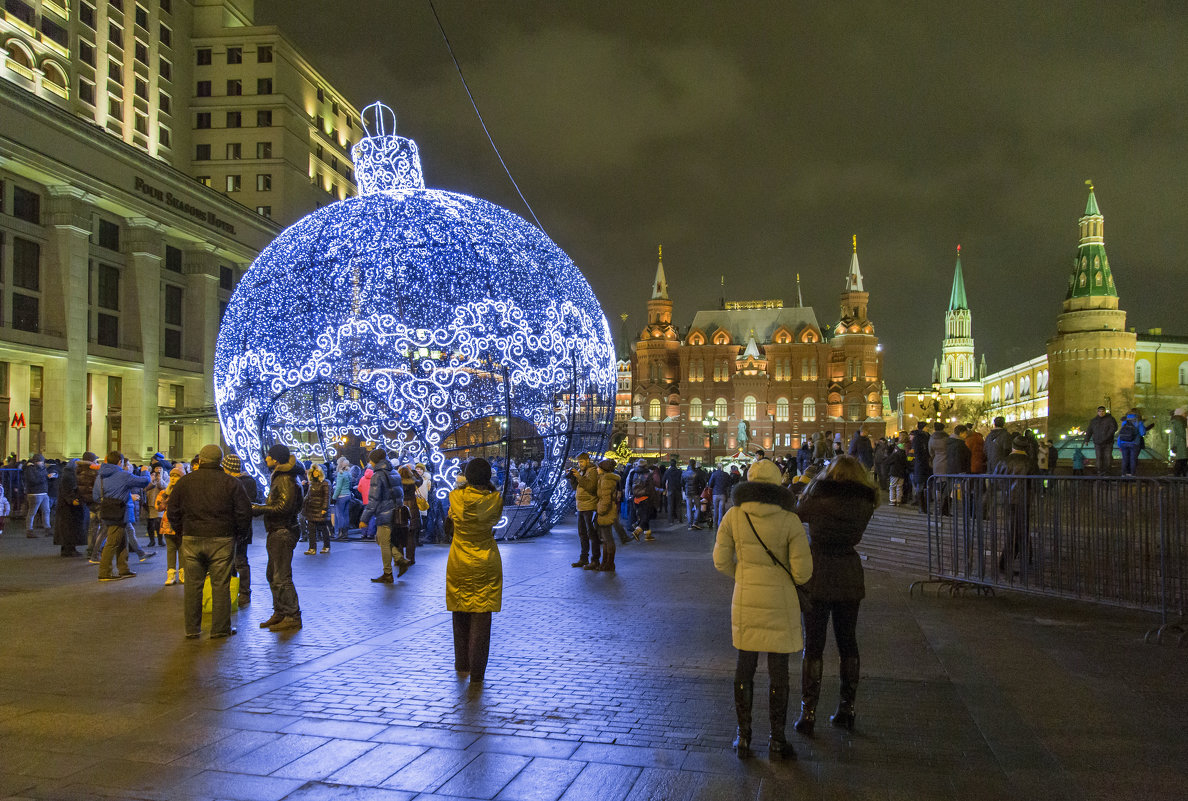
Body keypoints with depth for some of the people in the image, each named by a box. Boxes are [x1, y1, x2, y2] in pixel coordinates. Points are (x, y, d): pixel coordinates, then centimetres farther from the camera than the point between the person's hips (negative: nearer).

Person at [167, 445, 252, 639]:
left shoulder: (185, 481, 4)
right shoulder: (231, 483, -2)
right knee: (220, 585, 3)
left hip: (191, 540, 2)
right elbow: (244, 512, -2)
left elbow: (172, 510, 9)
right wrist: (239, 534, 12)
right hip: (221, 540, -2)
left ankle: (192, 629, 15)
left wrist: (180, 532, 21)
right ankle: (220, 629, 7)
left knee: (193, 585, 10)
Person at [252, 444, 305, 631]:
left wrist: (258, 508, -16)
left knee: (281, 577, -8)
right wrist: (259, 506, 10)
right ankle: (279, 613, 25)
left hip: (283, 533, -11)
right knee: (273, 575, 17)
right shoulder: (278, 477, 17)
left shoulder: (286, 479, -15)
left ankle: (293, 617, -3)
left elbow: (284, 507, -22)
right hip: (277, 533, 11)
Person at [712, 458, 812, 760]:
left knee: (745, 667, 14)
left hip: (745, 599, 2)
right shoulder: (789, 521, -11)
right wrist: (788, 578, 10)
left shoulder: (733, 516, -6)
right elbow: (802, 571, -11)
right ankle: (777, 741, 18)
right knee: (778, 672, 9)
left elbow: (721, 560, -2)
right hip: (780, 600, -2)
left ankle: (744, 738, 20)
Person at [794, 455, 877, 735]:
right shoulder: (865, 503, 3)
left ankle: (808, 714, 2)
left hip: (818, 575, -3)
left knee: (813, 645, 1)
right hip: (850, 577, 3)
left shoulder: (819, 494, -8)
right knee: (848, 643, 13)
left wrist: (811, 482, 18)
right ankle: (846, 709, 19)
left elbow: (798, 513, 6)